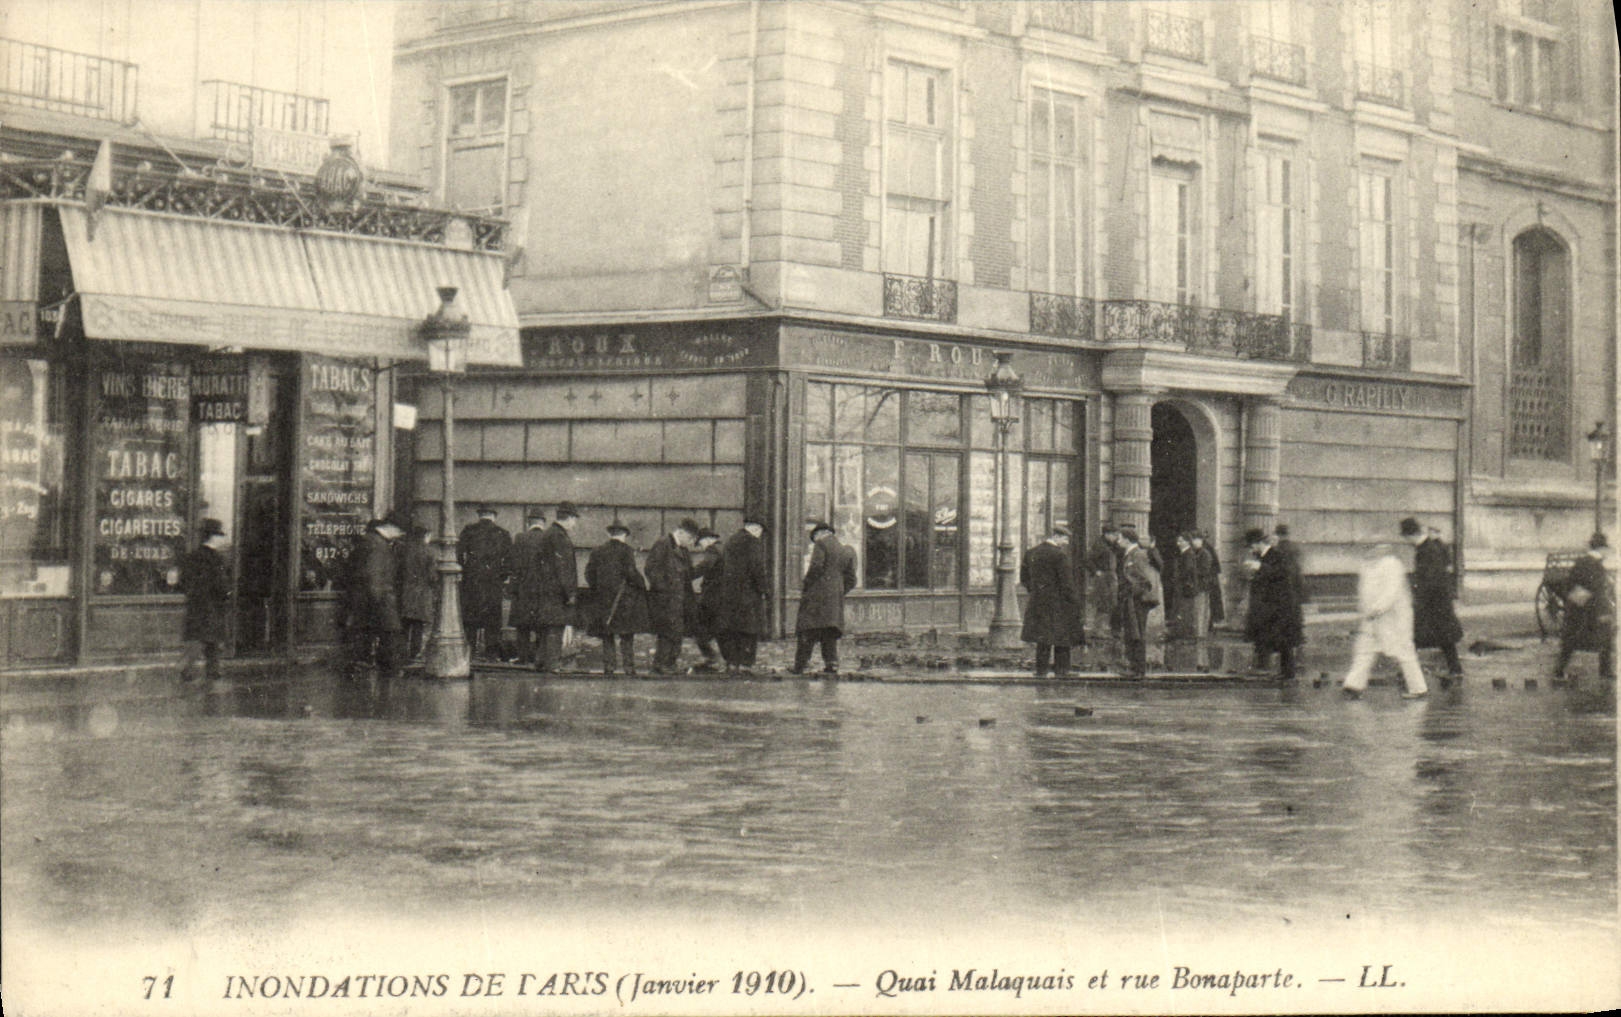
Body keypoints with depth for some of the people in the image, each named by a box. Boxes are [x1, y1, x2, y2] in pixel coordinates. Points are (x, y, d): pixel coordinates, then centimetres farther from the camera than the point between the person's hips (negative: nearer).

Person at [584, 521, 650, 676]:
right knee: (627, 635, 0)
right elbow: (630, 572, -15)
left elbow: (589, 572, 4)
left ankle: (608, 665, 3)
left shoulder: (598, 551, 7)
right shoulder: (626, 550, -5)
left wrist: (596, 588, 17)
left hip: (603, 598, 4)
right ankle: (629, 666, -3)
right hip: (625, 598, -4)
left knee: (607, 636, 8)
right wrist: (642, 584, -2)